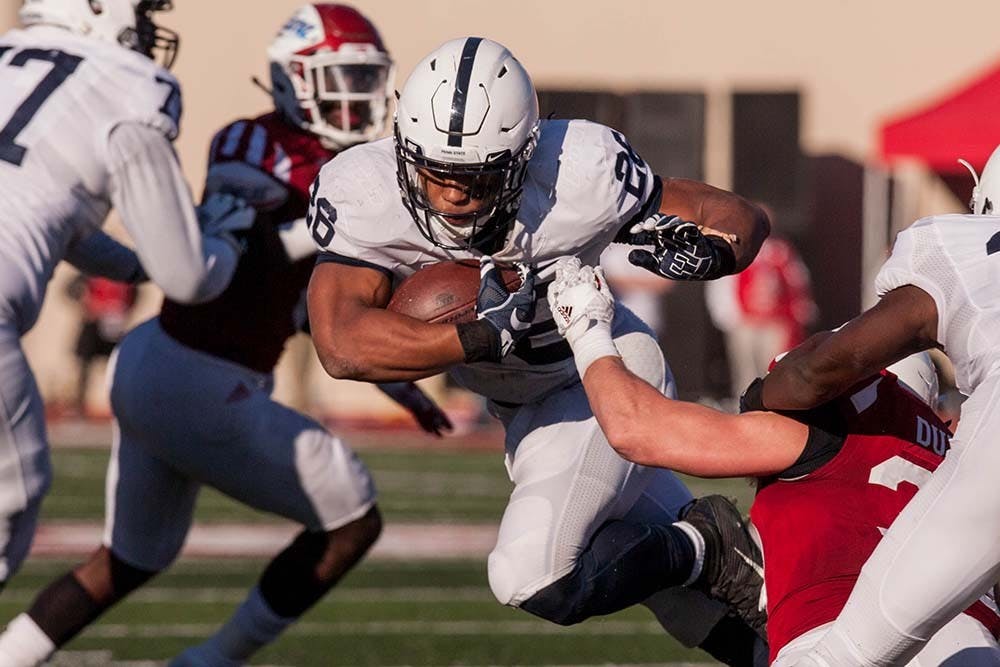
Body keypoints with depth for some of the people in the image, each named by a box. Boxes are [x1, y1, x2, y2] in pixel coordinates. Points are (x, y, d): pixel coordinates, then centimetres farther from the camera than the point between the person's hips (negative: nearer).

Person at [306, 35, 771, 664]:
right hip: (519, 401, 5)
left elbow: (743, 218, -17)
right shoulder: (363, 195, -27)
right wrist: (489, 336, -46)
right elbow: (342, 345, -39)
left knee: (537, 581, -21)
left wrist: (702, 252, -40)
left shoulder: (579, 175, -31)